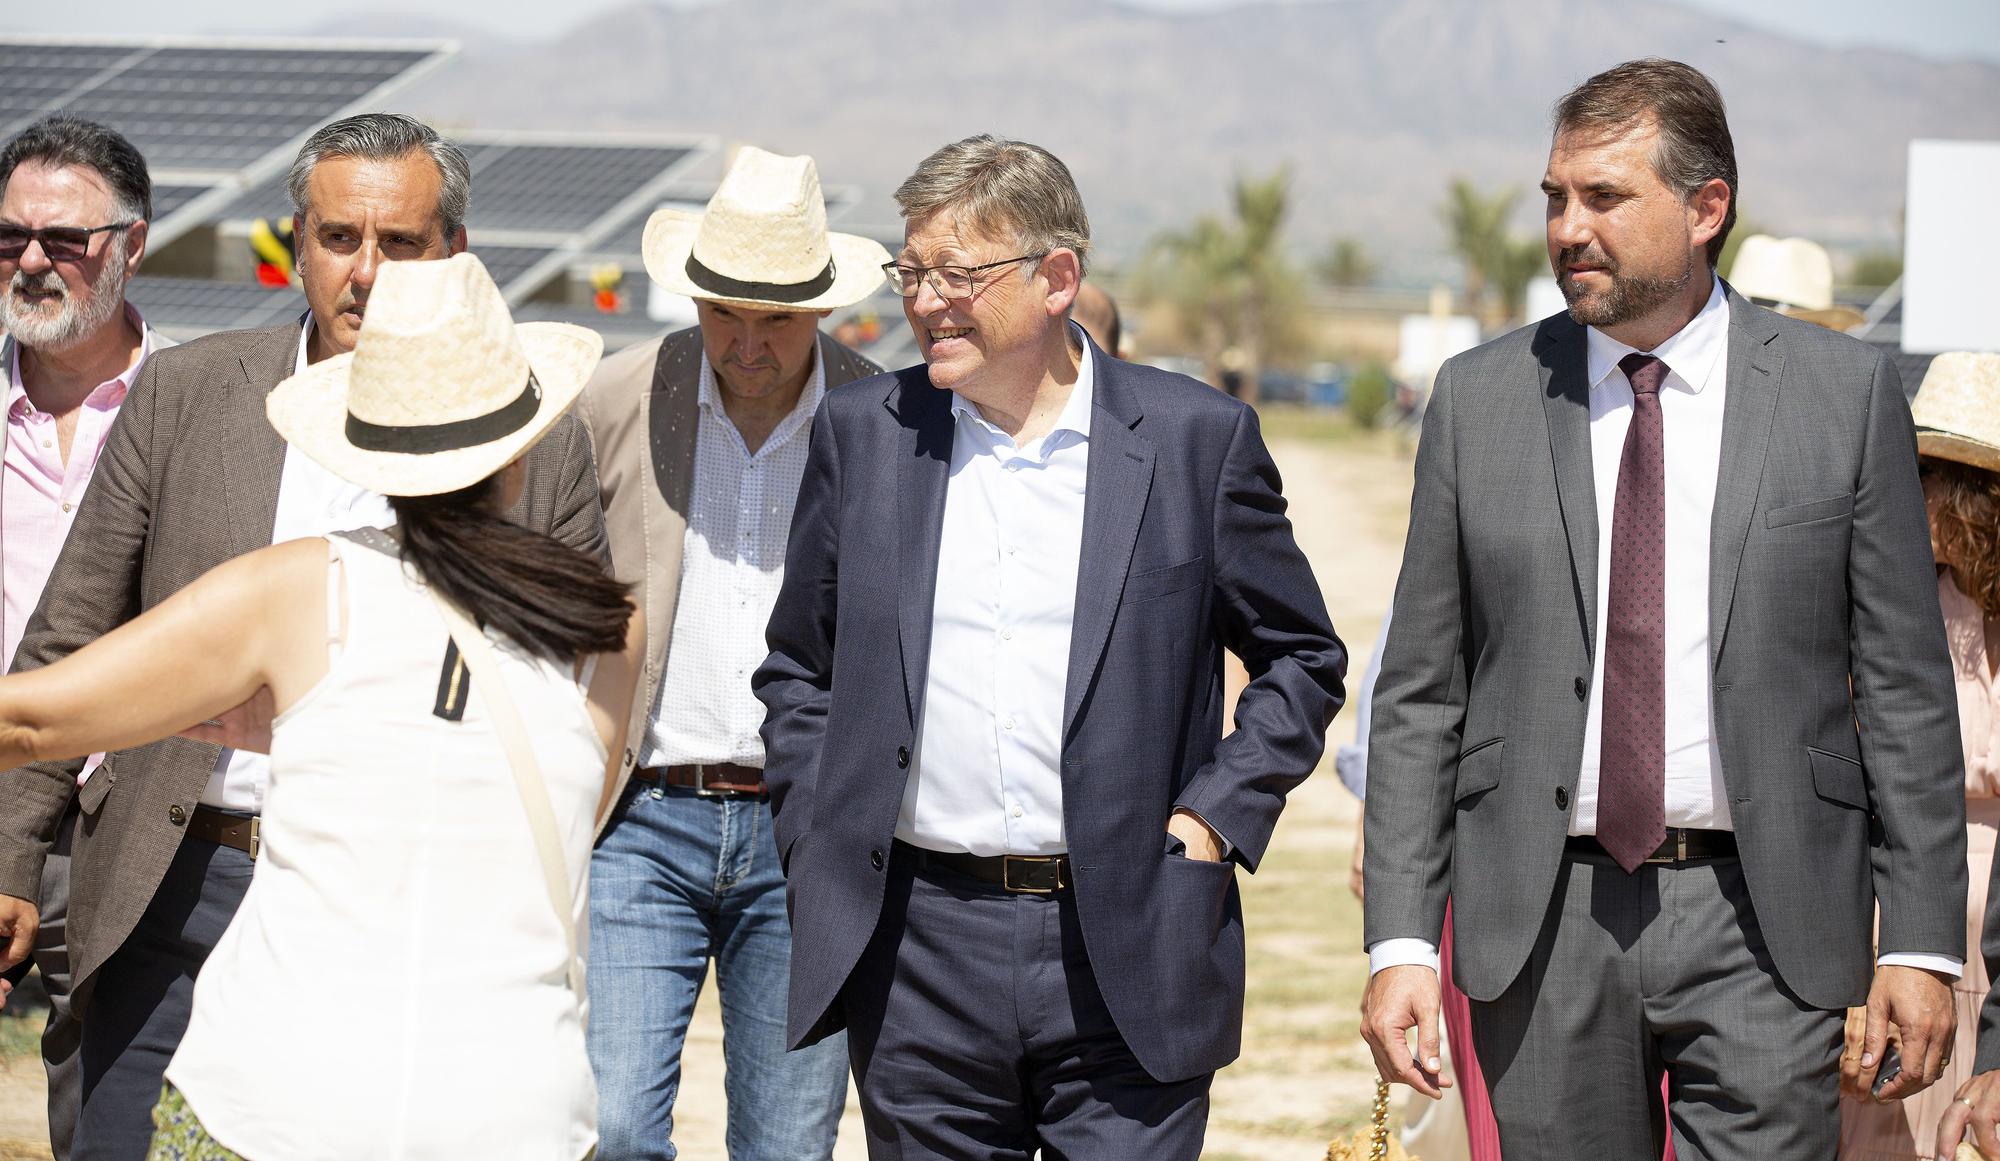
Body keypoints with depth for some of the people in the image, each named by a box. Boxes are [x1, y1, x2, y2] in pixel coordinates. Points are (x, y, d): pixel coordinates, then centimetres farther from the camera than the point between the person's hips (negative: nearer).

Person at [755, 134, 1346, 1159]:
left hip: (1127, 955, -2)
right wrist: (819, 855, 5)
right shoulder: (862, 433, 7)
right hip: (919, 961, 2)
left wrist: (1215, 817, -2)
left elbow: (1304, 660, 9)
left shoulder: (1195, 438, 1)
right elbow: (798, 670, 15)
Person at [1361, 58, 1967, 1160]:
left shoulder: (1843, 392, 1)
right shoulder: (1478, 398, 5)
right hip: (1544, 921, 2)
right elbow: (1419, 694, 6)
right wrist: (1399, 941, -2)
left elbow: (1906, 688, 2)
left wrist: (1922, 943, -3)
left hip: (1763, 917, -1)